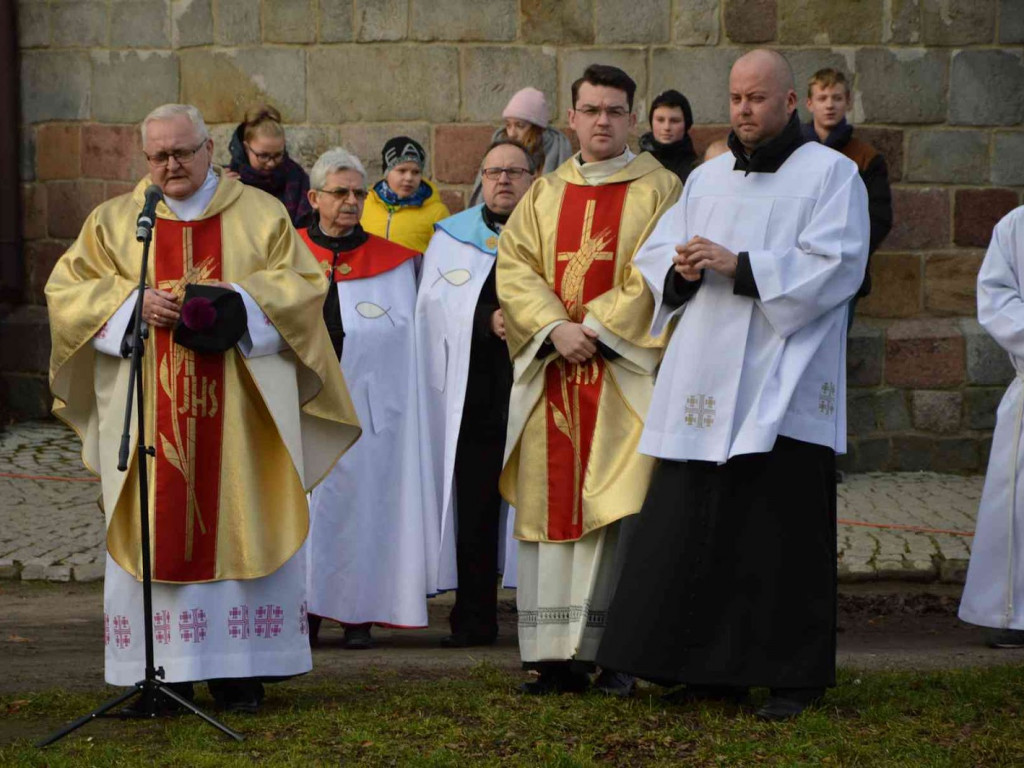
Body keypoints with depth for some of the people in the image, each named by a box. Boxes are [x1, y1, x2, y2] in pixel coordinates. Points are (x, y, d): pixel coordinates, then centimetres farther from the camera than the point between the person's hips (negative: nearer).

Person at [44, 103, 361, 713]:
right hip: (148, 411, 1)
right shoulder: (115, 221, 12)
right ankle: (165, 670, 1)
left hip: (239, 410, -1)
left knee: (237, 523, -4)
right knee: (157, 529, -3)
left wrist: (236, 300, -13)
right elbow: (66, 290, 6)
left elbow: (306, 284, 3)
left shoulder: (262, 215, 10)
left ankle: (237, 670, 1)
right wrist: (135, 304, -11)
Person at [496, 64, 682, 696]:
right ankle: (559, 655, 3)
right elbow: (514, 266, 5)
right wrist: (556, 328, -11)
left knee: (617, 508, -9)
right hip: (551, 370, 4)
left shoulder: (658, 189, 5)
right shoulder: (545, 194, 16)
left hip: (624, 370, -3)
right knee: (552, 503, 0)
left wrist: (596, 326, -13)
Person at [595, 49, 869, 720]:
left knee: (782, 529, -5)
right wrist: (681, 269, -7)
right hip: (706, 383, 5)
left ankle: (796, 674, 3)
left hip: (783, 388, -5)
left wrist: (740, 266, -17)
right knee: (696, 522, 3)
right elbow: (655, 255, 16)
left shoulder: (831, 174, 1)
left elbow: (834, 266, -11)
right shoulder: (708, 178, 18)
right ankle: (714, 666, 11)